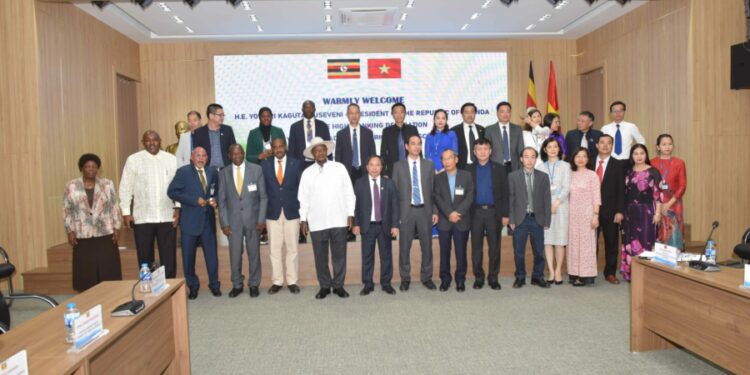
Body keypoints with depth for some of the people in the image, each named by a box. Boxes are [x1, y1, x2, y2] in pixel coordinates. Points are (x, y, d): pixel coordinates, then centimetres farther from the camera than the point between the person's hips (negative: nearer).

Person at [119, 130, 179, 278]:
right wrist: (126, 212, -3)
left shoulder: (171, 159, 5)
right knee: (145, 257, 8)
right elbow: (126, 187, 2)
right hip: (142, 217, -1)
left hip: (167, 216, 1)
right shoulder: (133, 159, 2)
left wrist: (178, 207, -4)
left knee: (169, 257, 5)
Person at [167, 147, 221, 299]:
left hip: (208, 219, 2)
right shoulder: (183, 171, -4)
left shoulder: (212, 172, 7)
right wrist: (194, 200, -16)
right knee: (188, 256, 6)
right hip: (190, 220, -2)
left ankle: (214, 285, 22)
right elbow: (172, 191, -10)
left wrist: (215, 200, -6)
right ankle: (192, 286, 22)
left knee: (211, 254, 8)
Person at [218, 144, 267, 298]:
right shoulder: (223, 173, 3)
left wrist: (261, 219, -6)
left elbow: (263, 196, 0)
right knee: (235, 254, 5)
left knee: (254, 253, 7)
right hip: (233, 220, 1)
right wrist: (224, 223, -2)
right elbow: (222, 200, 4)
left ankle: (254, 284, 21)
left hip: (252, 219, -1)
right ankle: (237, 285, 21)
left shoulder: (256, 170, -1)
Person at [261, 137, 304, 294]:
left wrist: (301, 208, -2)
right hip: (272, 212, 1)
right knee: (274, 248, 4)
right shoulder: (264, 165, 4)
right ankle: (276, 281, 14)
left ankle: (292, 282, 13)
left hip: (291, 211, 0)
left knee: (292, 248, 4)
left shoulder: (297, 163, 3)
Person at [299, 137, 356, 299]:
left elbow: (349, 193, 3)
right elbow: (303, 198, 5)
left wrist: (350, 214, -2)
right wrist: (303, 219, 1)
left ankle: (338, 285, 20)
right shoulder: (307, 173, 4)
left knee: (339, 255, 6)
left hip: (339, 220, 0)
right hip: (317, 222, 1)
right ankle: (324, 286, 22)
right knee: (320, 257, 8)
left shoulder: (339, 168, 2)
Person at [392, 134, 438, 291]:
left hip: (424, 210, 2)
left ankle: (426, 277, 21)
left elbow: (433, 189, 8)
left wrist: (434, 211, 2)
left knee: (427, 245, 7)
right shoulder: (398, 166, 3)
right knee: (404, 247, 4)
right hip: (406, 210, -1)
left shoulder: (429, 165, 9)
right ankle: (405, 279, 16)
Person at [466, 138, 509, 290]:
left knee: (494, 247, 4)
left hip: (494, 212, 0)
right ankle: (478, 277, 15)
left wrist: (505, 214, -3)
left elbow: (505, 193, 3)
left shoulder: (499, 169, 6)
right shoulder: (469, 170, 6)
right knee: (476, 247, 5)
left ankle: (493, 278, 14)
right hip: (476, 212, 0)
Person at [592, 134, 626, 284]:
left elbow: (621, 190, -3)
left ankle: (610, 273, 18)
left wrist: (620, 211, -10)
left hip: (610, 211, -1)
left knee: (611, 243, 7)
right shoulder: (590, 164, 6)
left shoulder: (618, 165, 2)